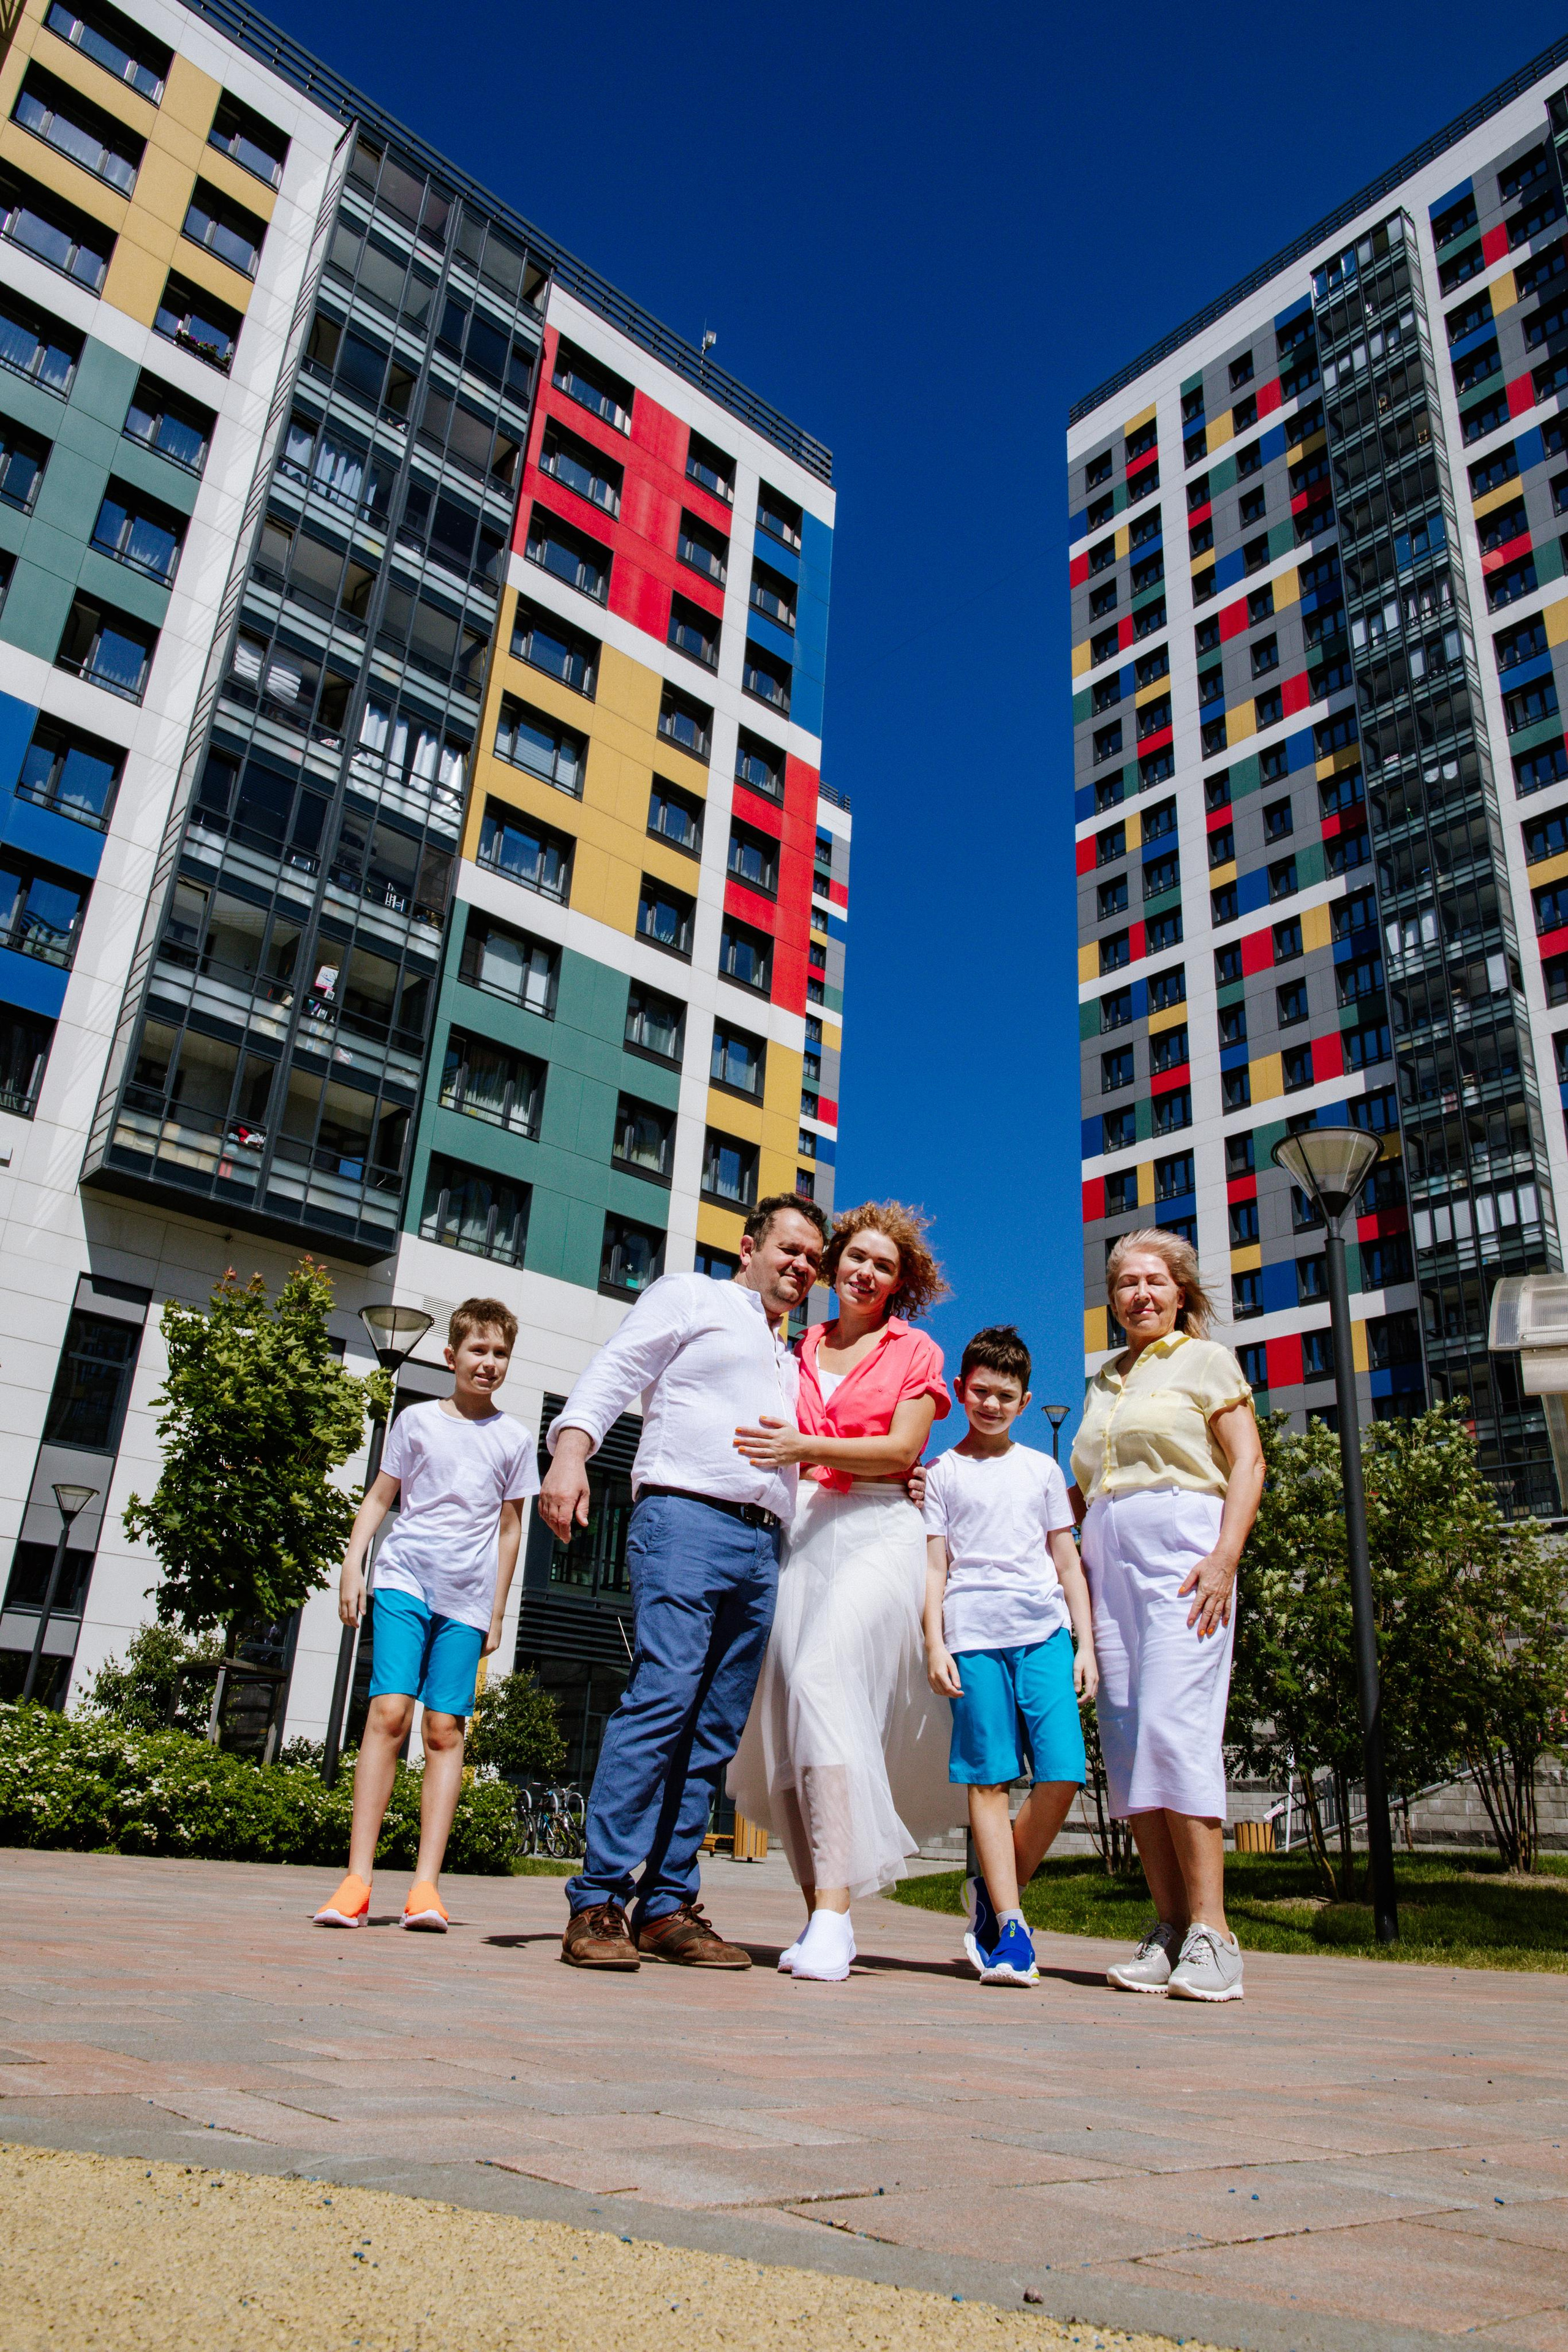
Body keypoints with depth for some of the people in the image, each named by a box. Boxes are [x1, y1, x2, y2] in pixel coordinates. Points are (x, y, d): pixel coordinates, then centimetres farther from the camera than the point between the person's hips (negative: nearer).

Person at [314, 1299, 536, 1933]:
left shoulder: (515, 1438, 10)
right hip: (405, 1578, -1)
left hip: (468, 1597, 1)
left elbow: (509, 1529, 13)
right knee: (388, 1713, -12)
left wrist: (497, 1611, 10)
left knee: (446, 1730, -2)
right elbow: (379, 1498, 13)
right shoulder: (416, 1420, 9)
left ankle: (425, 1883, 1)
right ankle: (358, 1879, -9)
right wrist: (353, 1565, 1)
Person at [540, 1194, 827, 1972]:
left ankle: (667, 1907, 6)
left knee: (715, 1731, 2)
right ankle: (598, 1901, -14)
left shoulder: (793, 1361, 31)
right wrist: (570, 1447, -19)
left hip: (765, 1546, 7)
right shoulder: (690, 1298, 12)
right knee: (663, 1694, -18)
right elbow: (613, 1371, -1)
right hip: (686, 1517, -6)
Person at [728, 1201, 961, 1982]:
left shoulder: (914, 1351, 11)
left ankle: (833, 1910, -26)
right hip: (800, 1530, 4)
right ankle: (820, 1915, 5)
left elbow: (902, 1448, -1)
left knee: (822, 1678, -25)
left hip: (874, 1530, -4)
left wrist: (805, 1446, -12)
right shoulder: (801, 1349, 20)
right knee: (786, 1710, -4)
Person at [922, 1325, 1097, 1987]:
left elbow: (1068, 1564, 17)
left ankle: (994, 1892, 13)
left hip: (1044, 1633, 2)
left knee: (1063, 1774, -7)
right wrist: (934, 1645, -2)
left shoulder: (1043, 1470, 16)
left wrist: (1086, 1645, 10)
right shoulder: (943, 1472, 11)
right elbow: (934, 1566, 8)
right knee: (988, 1780, -2)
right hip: (974, 1636, -2)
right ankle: (1008, 1924, 6)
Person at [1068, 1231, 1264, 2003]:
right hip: (1106, 1560, 6)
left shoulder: (1205, 1360, 8)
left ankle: (1209, 1934, -12)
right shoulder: (1103, 1383, 24)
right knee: (1126, 1741, -2)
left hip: (1180, 1547, -5)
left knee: (1175, 1729, -16)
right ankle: (1169, 1928, 3)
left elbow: (1248, 1464, -2)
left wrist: (1225, 1557, -14)